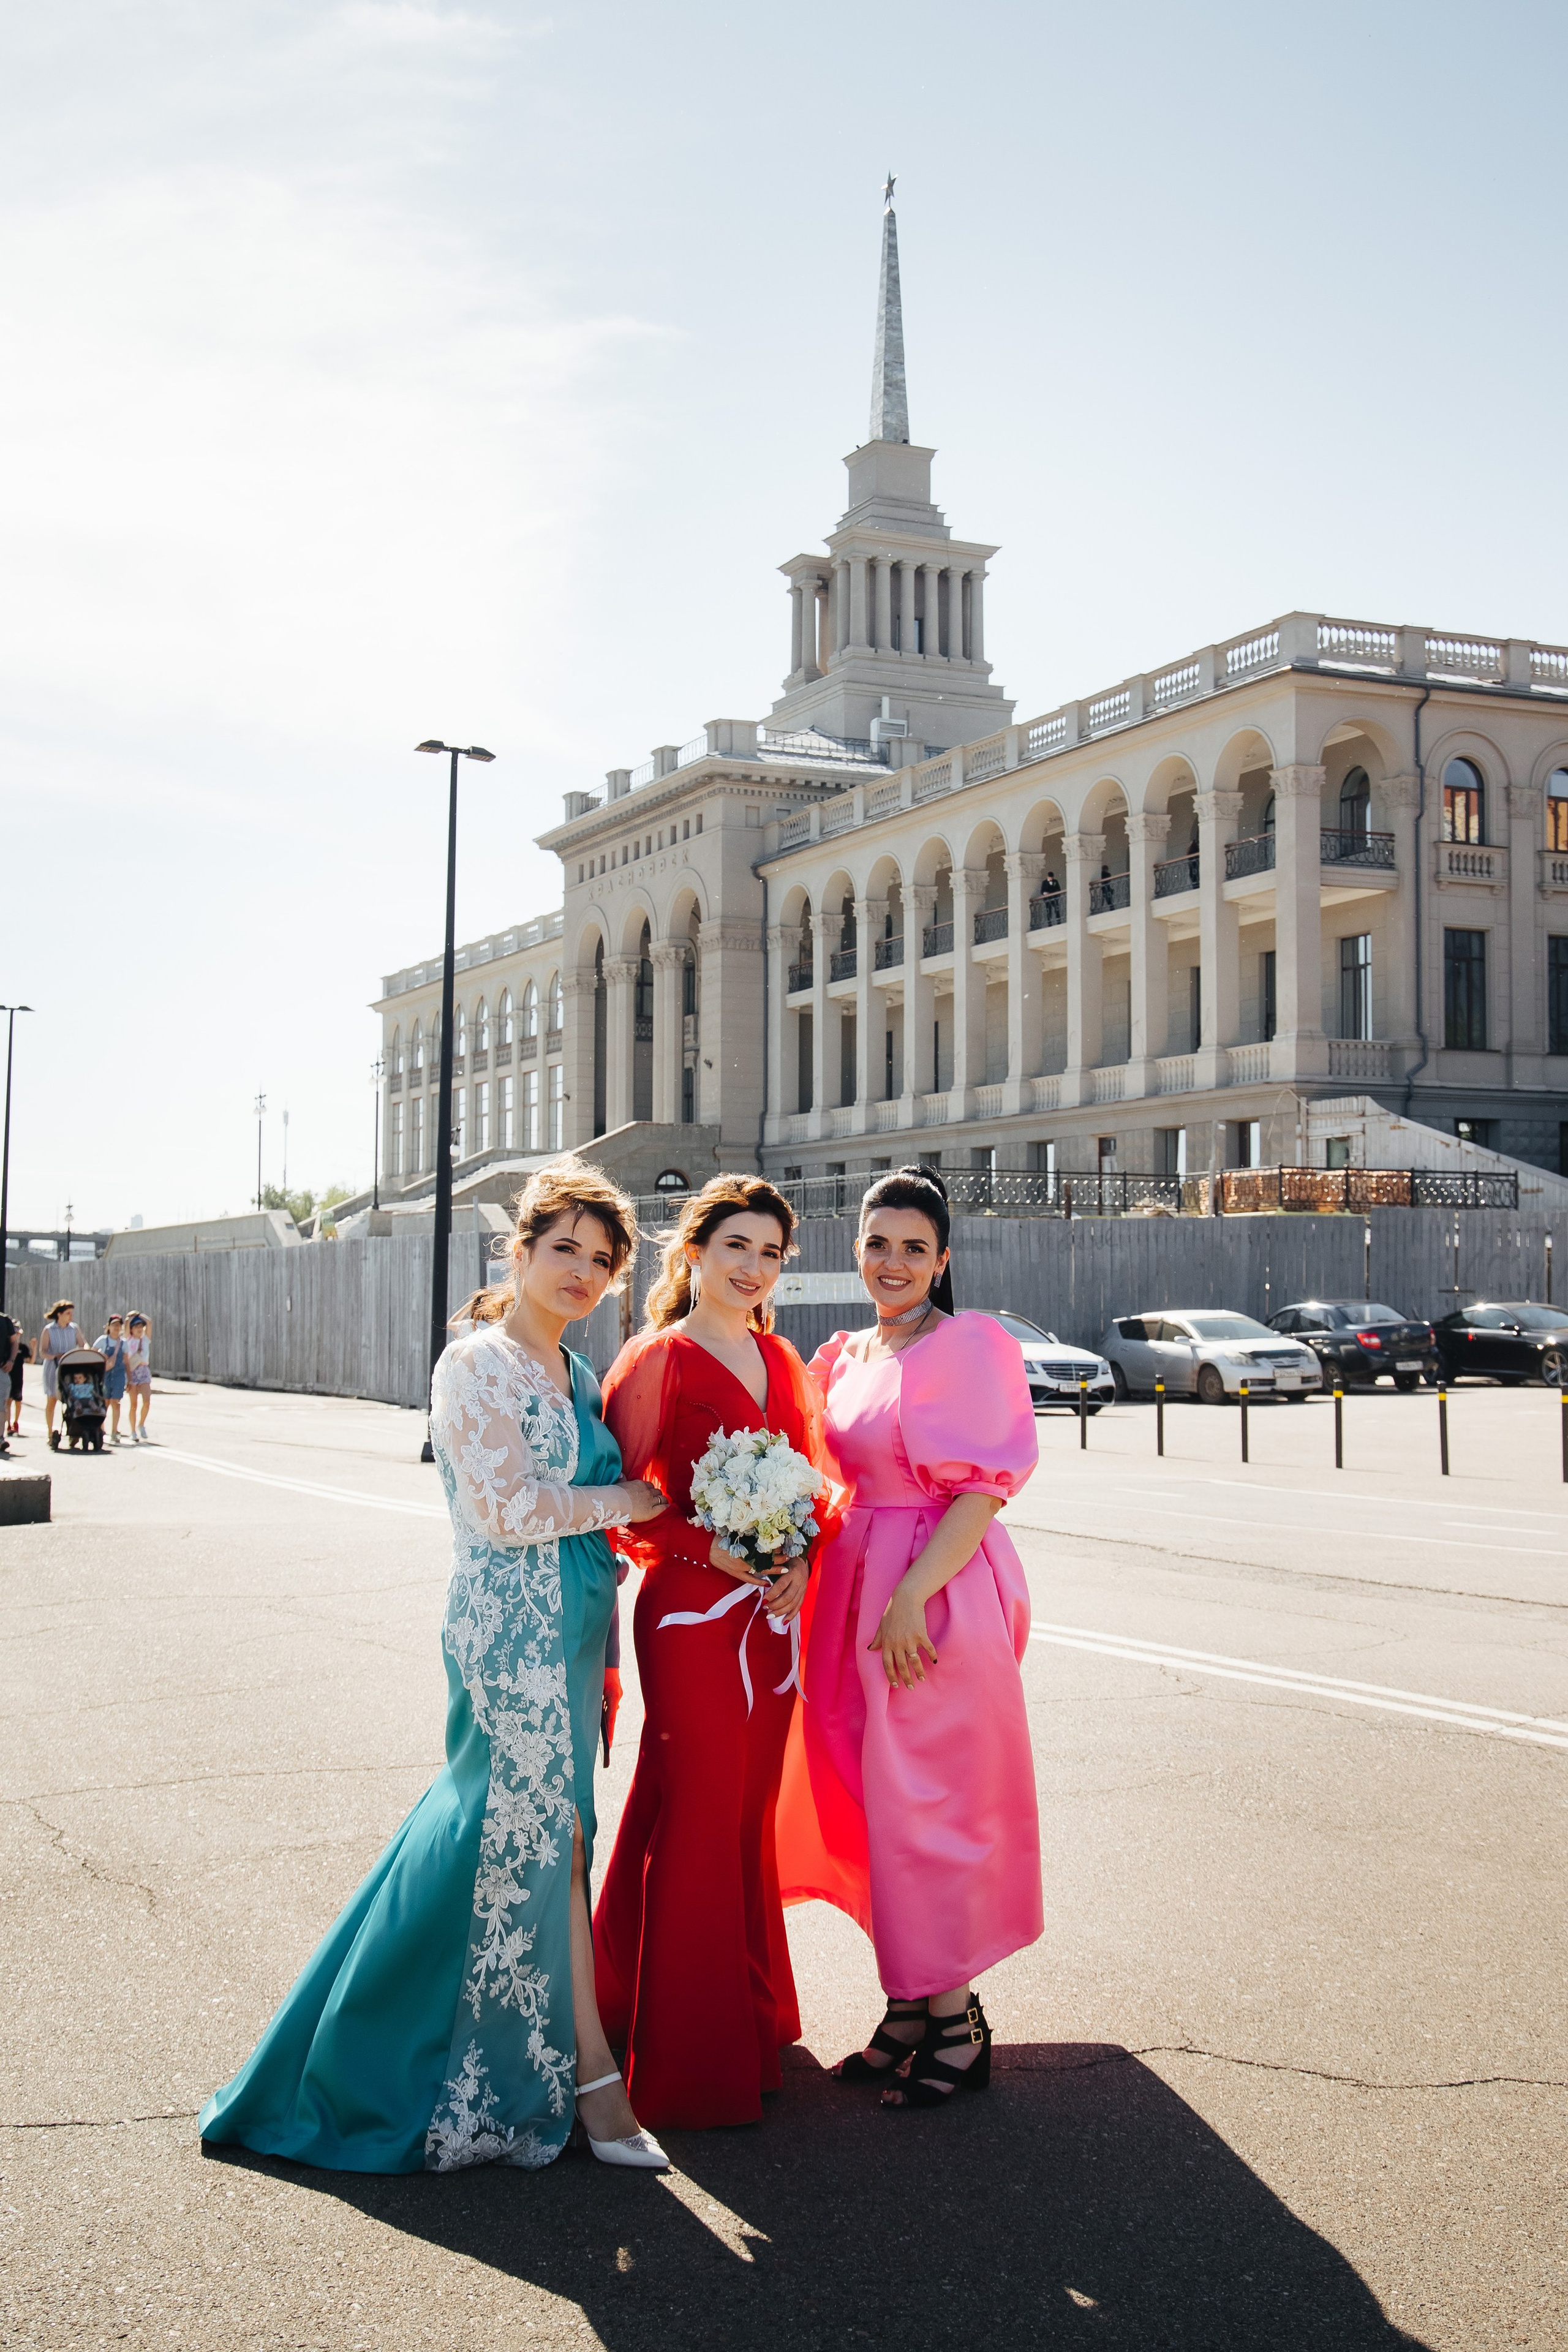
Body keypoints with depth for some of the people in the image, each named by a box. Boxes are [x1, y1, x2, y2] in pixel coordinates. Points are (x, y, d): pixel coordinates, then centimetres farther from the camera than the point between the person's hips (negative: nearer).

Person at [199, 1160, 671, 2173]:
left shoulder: (576, 1371, 14)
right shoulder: (477, 1363, -11)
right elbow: (509, 1510, -18)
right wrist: (627, 1501, -8)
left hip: (572, 1627, 8)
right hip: (512, 1630, -8)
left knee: (497, 1820, 13)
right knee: (542, 1833, -1)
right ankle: (587, 2070, 8)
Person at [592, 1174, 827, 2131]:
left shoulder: (781, 1361, 12)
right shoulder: (658, 1360, -8)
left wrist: (800, 1560, -3)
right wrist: (719, 1551, -20)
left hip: (771, 1619, 6)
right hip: (691, 1616, -6)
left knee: (749, 1818, 16)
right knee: (696, 1828, 0)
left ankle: (753, 2019, 30)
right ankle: (689, 2061, 12)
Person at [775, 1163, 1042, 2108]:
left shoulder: (967, 1347, -10)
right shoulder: (844, 1358, 13)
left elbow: (983, 1489, -16)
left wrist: (911, 1598, -21)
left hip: (937, 1596, -7)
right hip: (855, 1589, 7)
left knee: (925, 1801, -3)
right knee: (870, 1805, 10)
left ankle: (955, 2021, 10)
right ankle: (910, 2007, 22)